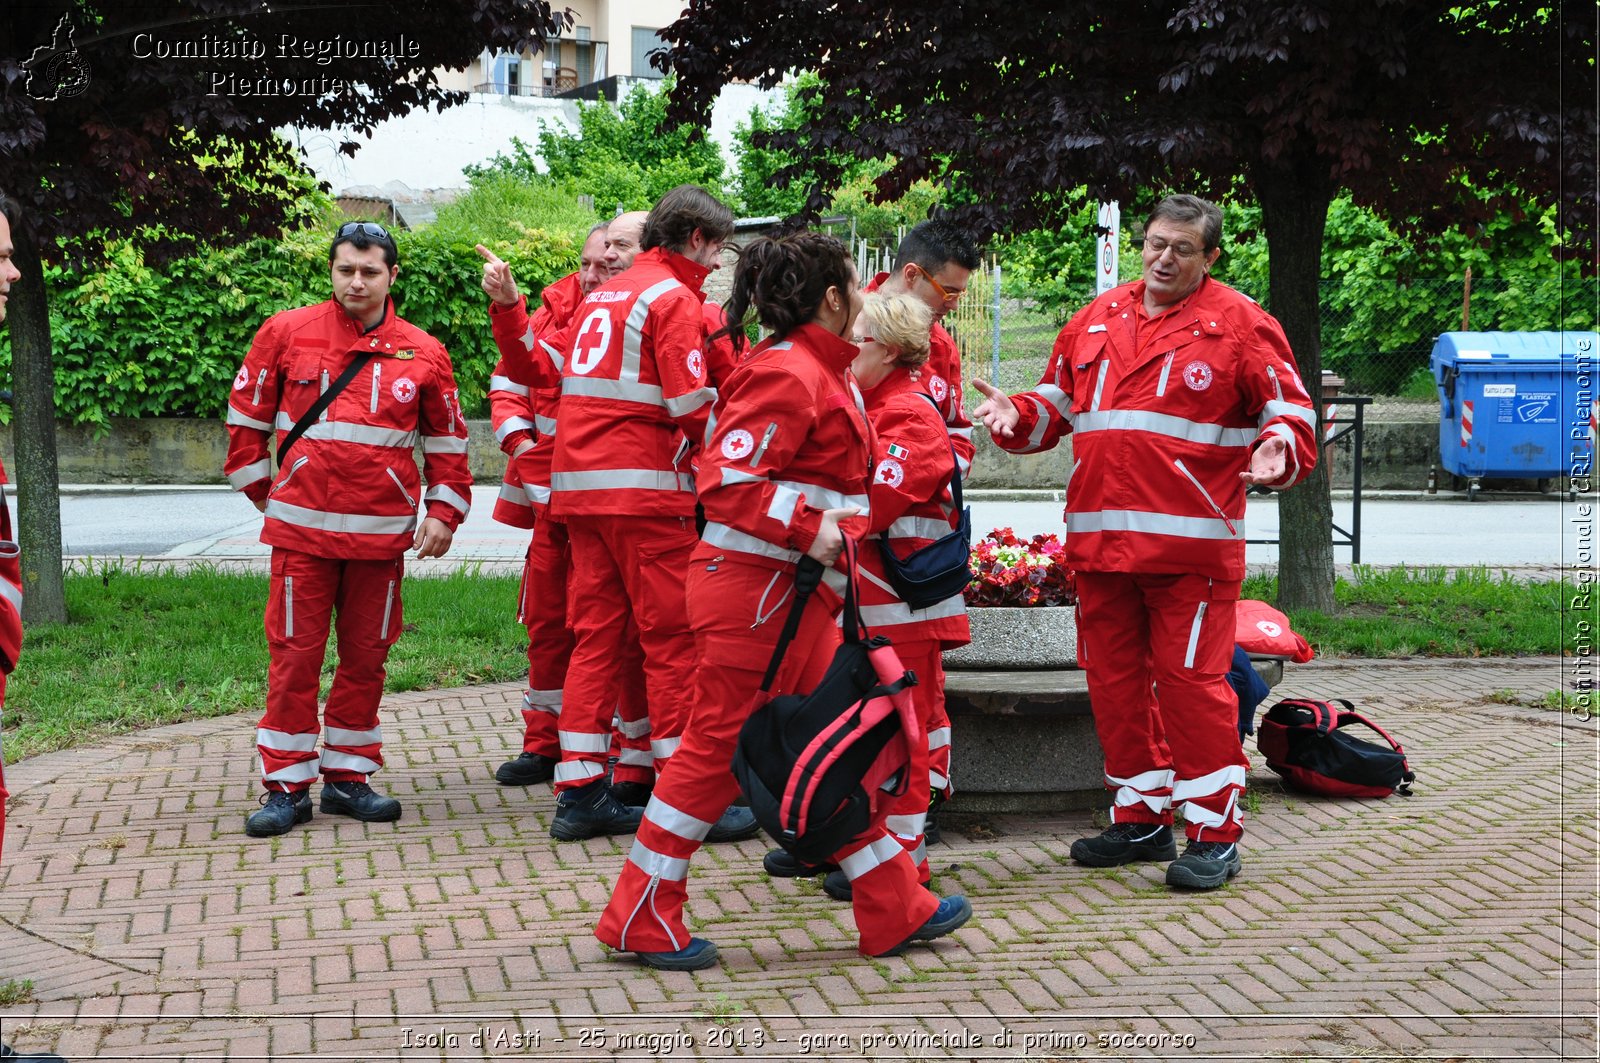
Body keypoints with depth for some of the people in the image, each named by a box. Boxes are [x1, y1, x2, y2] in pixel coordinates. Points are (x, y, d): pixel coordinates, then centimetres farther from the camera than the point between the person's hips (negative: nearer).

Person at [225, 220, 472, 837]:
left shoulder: (422, 354, 4)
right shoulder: (287, 333, 0)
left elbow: (447, 440, 12)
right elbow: (246, 416, 9)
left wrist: (444, 511, 3)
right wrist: (262, 491, 10)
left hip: (381, 531, 2)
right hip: (302, 527, -2)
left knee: (367, 654, 8)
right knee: (295, 653, 0)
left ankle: (348, 776, 21)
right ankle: (287, 787, 7)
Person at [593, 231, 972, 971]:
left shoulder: (818, 372, 15)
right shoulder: (788, 374, -17)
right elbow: (723, 480, -23)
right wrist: (808, 528, -23)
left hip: (795, 594, 11)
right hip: (753, 585, -11)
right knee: (721, 744, -3)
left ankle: (895, 910, 20)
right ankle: (642, 918, 7)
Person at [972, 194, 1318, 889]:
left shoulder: (1239, 325, 1)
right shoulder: (1096, 320, 16)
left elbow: (1291, 414, 0)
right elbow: (1055, 406, 24)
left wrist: (1277, 451, -21)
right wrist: (1016, 416, 3)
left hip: (1191, 544, -6)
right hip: (1101, 541, 6)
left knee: (1191, 680, -7)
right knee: (1114, 678, 11)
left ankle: (1214, 832, 2)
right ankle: (1142, 818, 24)